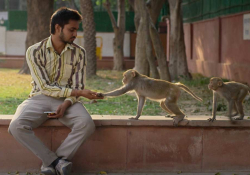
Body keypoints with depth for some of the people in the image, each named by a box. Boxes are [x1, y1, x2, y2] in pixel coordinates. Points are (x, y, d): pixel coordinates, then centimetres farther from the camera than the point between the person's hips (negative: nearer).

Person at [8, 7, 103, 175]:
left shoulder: (79, 53, 1)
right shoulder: (35, 52, -7)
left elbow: (78, 86, 0)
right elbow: (45, 87, -13)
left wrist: (66, 104, -21)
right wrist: (78, 92, -21)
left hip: (67, 100, 2)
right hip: (40, 98, -1)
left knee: (87, 124, -31)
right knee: (16, 126, -32)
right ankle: (57, 161, -22)